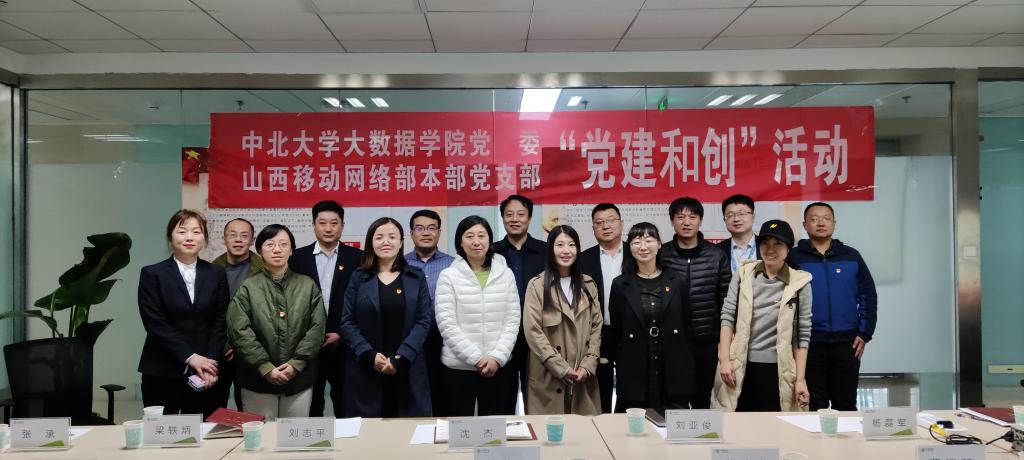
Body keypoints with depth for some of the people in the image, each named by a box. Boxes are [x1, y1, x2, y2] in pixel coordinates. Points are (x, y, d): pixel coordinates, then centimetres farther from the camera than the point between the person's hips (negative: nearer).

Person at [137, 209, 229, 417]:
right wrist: (190, 357, -13)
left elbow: (221, 322, 3)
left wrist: (210, 363, -9)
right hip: (163, 374, -1)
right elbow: (155, 324, -6)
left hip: (206, 374, 2)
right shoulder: (152, 274, 1)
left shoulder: (216, 274, 8)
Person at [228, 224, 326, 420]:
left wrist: (296, 364, -10)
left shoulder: (308, 286, 6)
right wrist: (266, 368, -13)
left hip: (300, 379, 1)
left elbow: (317, 328, 0)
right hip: (258, 380, -1)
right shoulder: (247, 288, 1)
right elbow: (239, 331, -7)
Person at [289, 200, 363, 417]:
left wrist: (341, 334, -8)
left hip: (344, 346, -1)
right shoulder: (298, 257, 4)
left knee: (346, 408, 6)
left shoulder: (357, 258, 0)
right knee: (309, 408, 10)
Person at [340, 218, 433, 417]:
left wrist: (401, 357, -12)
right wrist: (370, 355, -13)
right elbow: (347, 322, 1)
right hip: (365, 369, 0)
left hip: (407, 369, 0)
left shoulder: (416, 278, 6)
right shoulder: (358, 278, 6)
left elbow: (424, 320, -1)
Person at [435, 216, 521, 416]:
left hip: (499, 366, 2)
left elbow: (512, 320, 2)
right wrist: (476, 358, -12)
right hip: (459, 367, -2)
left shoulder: (505, 274, 4)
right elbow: (446, 324, -8)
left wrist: (497, 357, -9)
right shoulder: (448, 276, -3)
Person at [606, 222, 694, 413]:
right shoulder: (620, 285, 3)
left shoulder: (676, 282, 6)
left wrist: (688, 371, 6)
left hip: (673, 374, 1)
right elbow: (614, 331, 7)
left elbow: (687, 326, 8)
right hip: (634, 375, -1)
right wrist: (617, 361, 5)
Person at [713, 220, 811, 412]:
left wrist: (800, 379, -4)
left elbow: (803, 334, -2)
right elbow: (728, 316, 2)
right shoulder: (744, 274, 3)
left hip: (777, 369, -1)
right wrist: (724, 359, -6)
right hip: (741, 366, 1)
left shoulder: (799, 282, -2)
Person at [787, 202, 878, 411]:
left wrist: (864, 334, 2)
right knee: (814, 405, 7)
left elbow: (868, 296, 8)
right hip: (809, 343, -1)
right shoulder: (794, 257, 1)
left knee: (846, 404, 10)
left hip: (847, 342, 2)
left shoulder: (851, 256, 6)